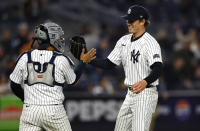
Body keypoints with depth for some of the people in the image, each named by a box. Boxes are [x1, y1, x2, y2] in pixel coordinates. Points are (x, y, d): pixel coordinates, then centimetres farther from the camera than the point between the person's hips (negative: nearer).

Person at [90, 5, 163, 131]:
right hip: (130, 94, 9)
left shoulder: (150, 42, -16)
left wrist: (145, 82, -49)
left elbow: (158, 69, -29)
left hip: (146, 94, -9)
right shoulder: (124, 41, 11)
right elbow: (109, 64, 13)